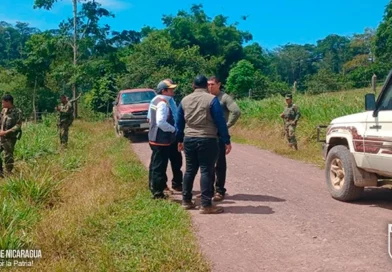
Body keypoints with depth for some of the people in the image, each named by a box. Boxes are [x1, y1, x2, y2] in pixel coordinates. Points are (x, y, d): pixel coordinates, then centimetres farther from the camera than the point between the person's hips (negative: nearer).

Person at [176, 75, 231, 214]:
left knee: (190, 170, 14)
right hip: (207, 140, -5)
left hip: (189, 139, 5)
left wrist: (180, 140, 24)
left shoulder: (184, 100, 9)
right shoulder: (212, 99, -6)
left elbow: (179, 122, 14)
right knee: (206, 171, -2)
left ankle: (186, 201, 20)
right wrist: (227, 141, -3)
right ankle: (206, 205, -2)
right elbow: (220, 122, -8)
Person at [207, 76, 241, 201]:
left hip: (219, 135, -6)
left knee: (219, 164, 0)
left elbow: (237, 112, -19)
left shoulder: (224, 97, -8)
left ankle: (219, 191, 7)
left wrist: (227, 125, -14)